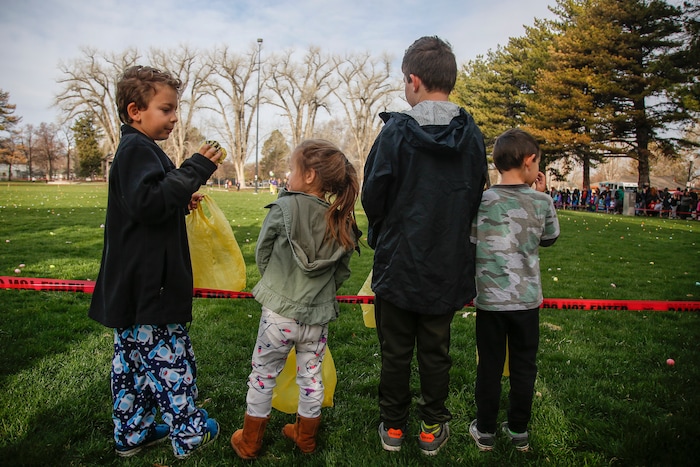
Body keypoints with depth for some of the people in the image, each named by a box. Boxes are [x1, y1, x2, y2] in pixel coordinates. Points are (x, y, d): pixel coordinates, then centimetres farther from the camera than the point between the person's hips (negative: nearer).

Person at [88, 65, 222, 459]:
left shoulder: (138, 149, 19)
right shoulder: (137, 149, -14)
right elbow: (148, 203, -26)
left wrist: (181, 201, 19)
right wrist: (195, 171, -26)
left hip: (136, 286, 11)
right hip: (149, 284, -11)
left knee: (132, 359, 16)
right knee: (169, 357, 1)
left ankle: (132, 433, 29)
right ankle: (190, 433, 14)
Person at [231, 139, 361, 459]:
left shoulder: (283, 208, -14)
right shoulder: (342, 221, -4)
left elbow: (261, 254, -1)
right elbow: (342, 271, 5)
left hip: (280, 312, -3)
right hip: (318, 316, 3)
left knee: (262, 376, 14)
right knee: (311, 378, 19)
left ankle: (249, 443, 31)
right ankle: (305, 438, 37)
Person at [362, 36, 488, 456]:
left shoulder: (396, 130, -14)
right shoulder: (473, 135, -2)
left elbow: (373, 197, -8)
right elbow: (477, 200, 5)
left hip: (398, 263, -3)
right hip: (448, 266, 3)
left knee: (395, 351, 13)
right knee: (436, 351, 16)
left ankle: (393, 427, 27)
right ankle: (433, 429, 29)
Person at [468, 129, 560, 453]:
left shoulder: (481, 201, -8)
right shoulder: (541, 201, -5)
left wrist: (467, 289, 11)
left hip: (490, 300, -1)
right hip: (527, 299, 1)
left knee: (489, 366, 11)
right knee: (524, 367, 15)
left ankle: (485, 432, 25)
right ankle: (519, 432, 30)